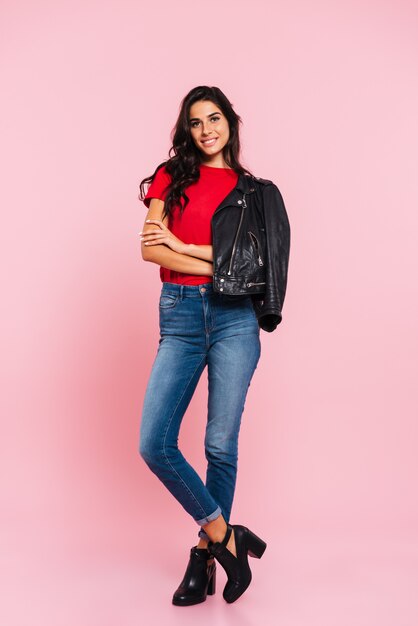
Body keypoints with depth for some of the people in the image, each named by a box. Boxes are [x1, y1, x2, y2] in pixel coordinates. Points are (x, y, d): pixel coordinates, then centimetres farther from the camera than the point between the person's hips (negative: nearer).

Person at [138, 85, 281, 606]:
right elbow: (150, 248, -2)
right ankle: (225, 535, 10)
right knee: (154, 443, -8)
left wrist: (182, 246, -6)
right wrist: (218, 265, -8)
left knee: (221, 445, 1)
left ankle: (205, 552, 21)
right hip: (180, 314, 1)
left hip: (234, 314, 0)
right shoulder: (171, 175, 10)